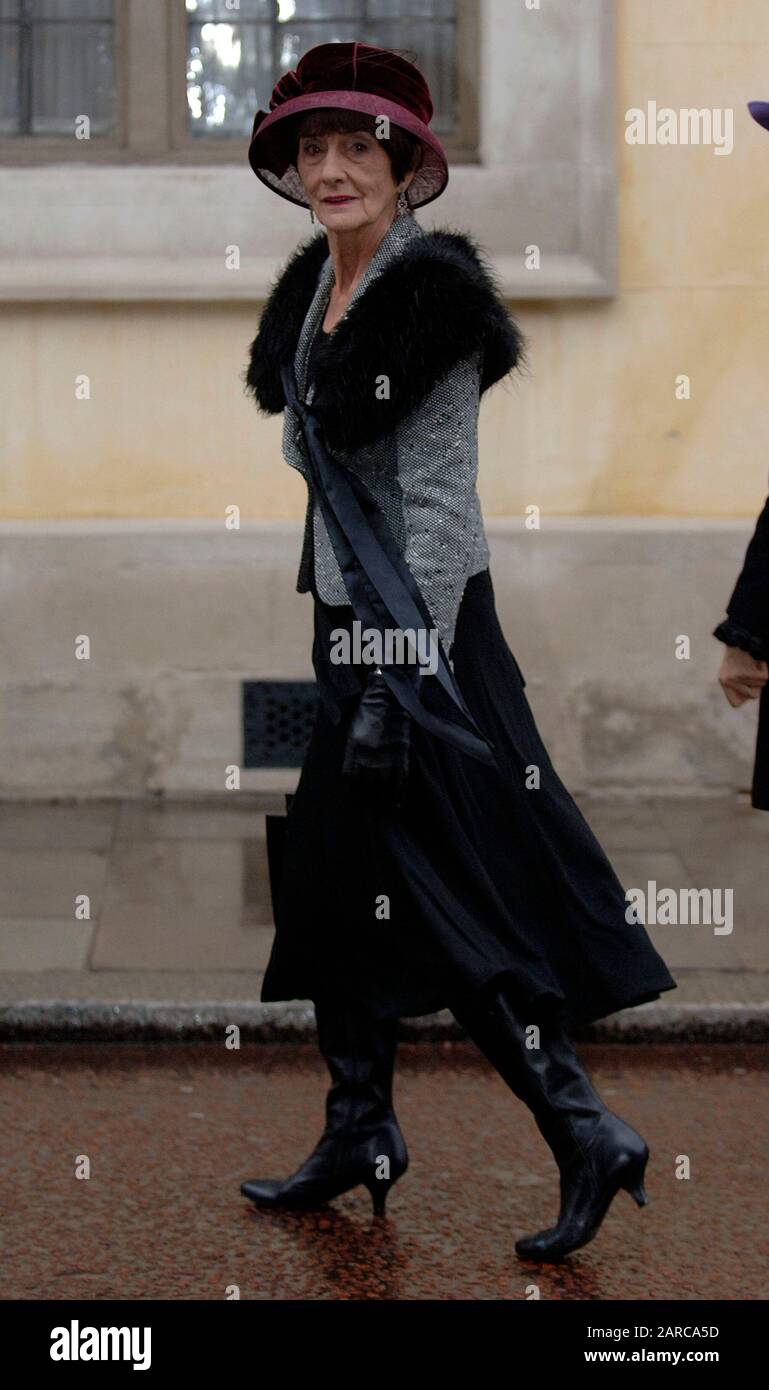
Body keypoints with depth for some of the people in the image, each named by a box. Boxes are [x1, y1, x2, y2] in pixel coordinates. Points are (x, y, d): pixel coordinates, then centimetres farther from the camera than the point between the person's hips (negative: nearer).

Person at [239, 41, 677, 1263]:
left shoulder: (430, 298, -15)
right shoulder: (315, 291, 11)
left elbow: (439, 502, -16)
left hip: (419, 631, -9)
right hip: (347, 623, 9)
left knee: (448, 900, -6)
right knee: (334, 879, 13)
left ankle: (588, 1138, 4)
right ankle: (360, 1139, 25)